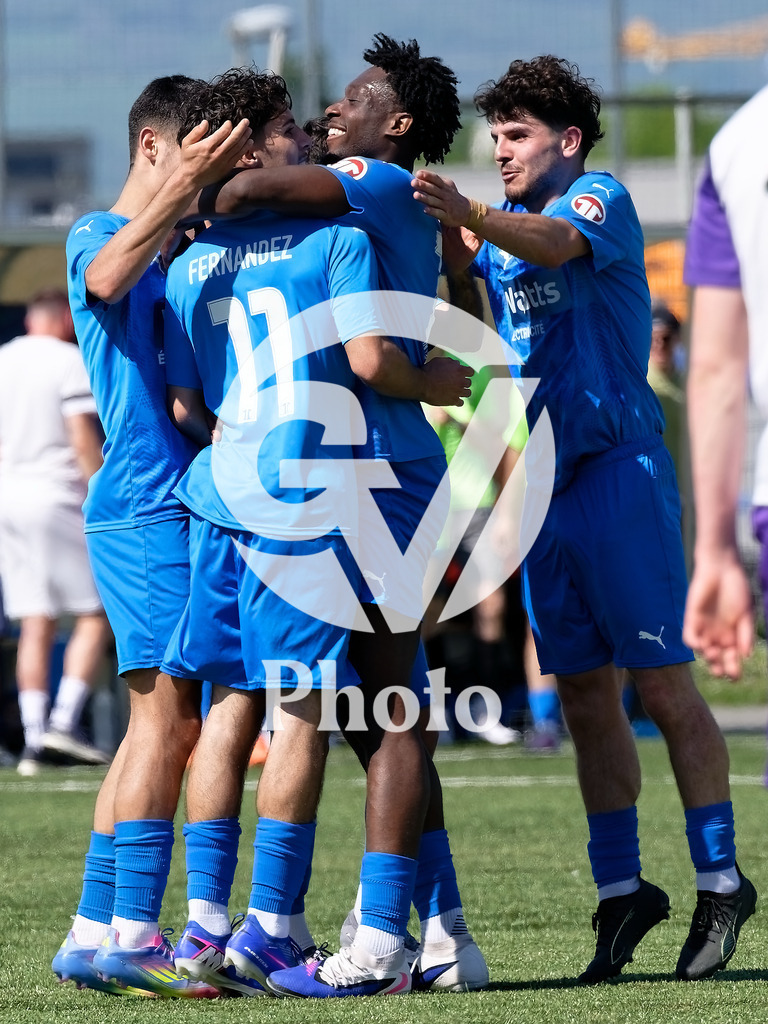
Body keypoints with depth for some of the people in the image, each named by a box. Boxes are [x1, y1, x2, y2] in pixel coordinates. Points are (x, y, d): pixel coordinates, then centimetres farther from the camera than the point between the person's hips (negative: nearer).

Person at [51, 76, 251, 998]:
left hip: (185, 499, 8)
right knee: (168, 717, -14)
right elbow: (107, 276, -25)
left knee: (160, 724, 8)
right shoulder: (98, 234, -2)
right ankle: (129, 934, -17)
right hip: (147, 502, -8)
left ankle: (95, 933, 10)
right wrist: (181, 190, -37)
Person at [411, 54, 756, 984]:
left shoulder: (600, 198, -6)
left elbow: (554, 243, -27)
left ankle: (719, 882, 1)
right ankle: (621, 889, 12)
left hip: (618, 466, -7)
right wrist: (453, 243, -5)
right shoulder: (501, 234, 17)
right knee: (585, 697, 6)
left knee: (662, 683, -5)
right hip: (542, 480, 7)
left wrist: (466, 215, -45)